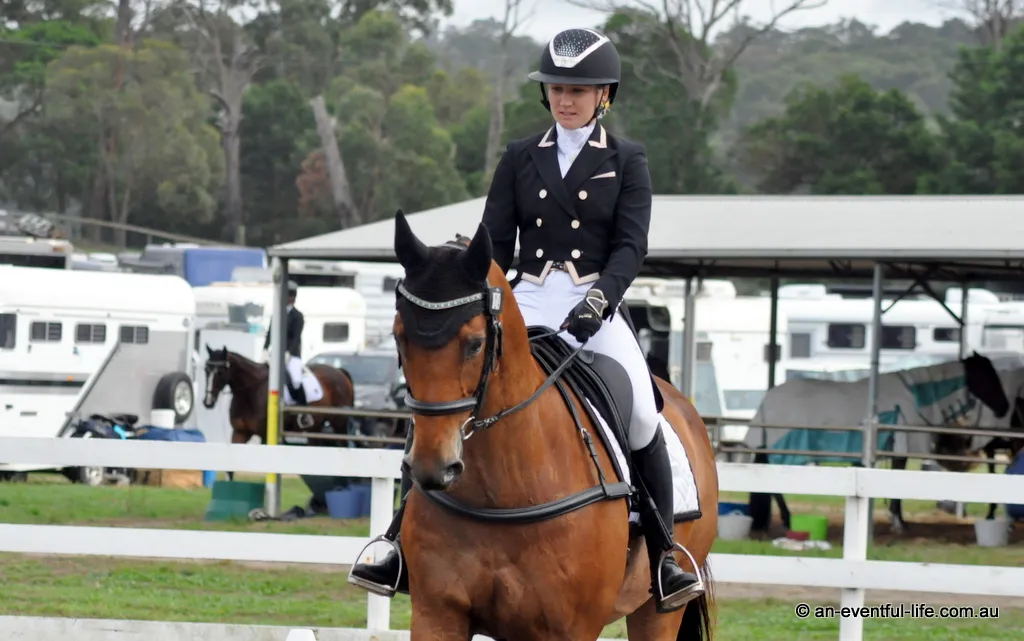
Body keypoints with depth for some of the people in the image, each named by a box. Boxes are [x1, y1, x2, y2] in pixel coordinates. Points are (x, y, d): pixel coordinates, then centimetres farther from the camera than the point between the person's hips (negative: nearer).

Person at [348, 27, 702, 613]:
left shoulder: (627, 162, 6)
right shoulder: (520, 159, 11)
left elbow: (631, 246, -4)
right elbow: (496, 241, 7)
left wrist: (597, 300, -21)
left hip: (596, 306, -2)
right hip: (526, 302, 2)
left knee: (641, 413, -23)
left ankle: (665, 556, -9)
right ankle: (404, 543, -11)